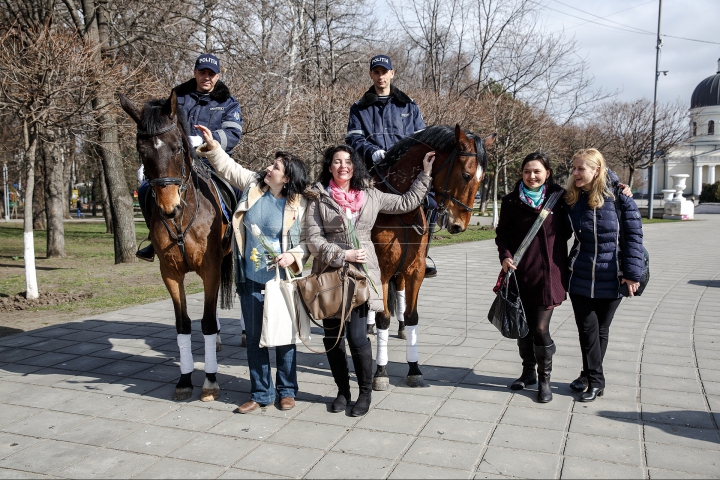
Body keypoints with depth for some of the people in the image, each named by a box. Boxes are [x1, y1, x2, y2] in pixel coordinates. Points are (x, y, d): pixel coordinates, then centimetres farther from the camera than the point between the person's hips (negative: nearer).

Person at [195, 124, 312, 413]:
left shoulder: (300, 204, -10)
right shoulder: (254, 185, 1)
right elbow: (228, 167, 13)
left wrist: (293, 255, -21)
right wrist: (212, 146, 5)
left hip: (282, 281, -4)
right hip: (251, 281, 4)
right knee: (254, 338, 12)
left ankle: (287, 390, 28)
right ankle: (261, 393, 26)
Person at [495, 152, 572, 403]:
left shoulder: (558, 198, -1)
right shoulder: (512, 200, 2)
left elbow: (566, 231, 9)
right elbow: (502, 232, 5)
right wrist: (505, 255, -9)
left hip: (548, 272, -2)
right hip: (519, 272, 3)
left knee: (540, 329, -3)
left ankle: (544, 380, 16)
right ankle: (528, 372, 33)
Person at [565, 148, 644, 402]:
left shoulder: (619, 197, -10)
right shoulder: (571, 200, -2)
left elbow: (634, 235, -7)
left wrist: (632, 272, -11)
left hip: (610, 278, -2)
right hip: (580, 277, 2)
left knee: (601, 330, 12)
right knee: (587, 329, 5)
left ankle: (592, 378, 26)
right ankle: (593, 378, 20)